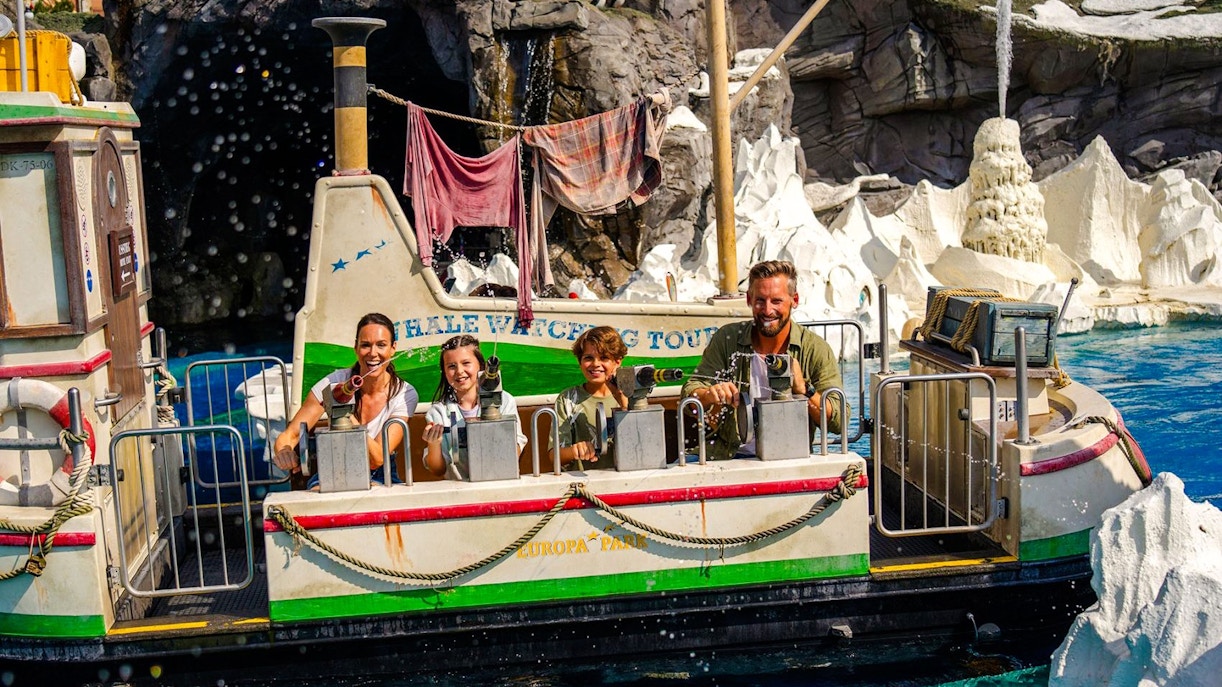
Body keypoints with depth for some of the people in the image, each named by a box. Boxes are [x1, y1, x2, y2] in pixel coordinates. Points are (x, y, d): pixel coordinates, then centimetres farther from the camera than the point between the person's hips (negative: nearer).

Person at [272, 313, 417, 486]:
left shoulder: (405, 395, -12)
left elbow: (377, 459, -20)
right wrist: (284, 452, -35)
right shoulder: (335, 384, -11)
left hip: (379, 479, 0)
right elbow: (289, 435, -11)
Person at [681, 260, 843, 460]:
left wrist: (803, 389, -20)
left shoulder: (816, 350, 0)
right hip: (730, 458, 1)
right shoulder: (727, 339, 5)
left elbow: (839, 422, -3)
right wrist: (710, 395, -20)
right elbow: (689, 393, 3)